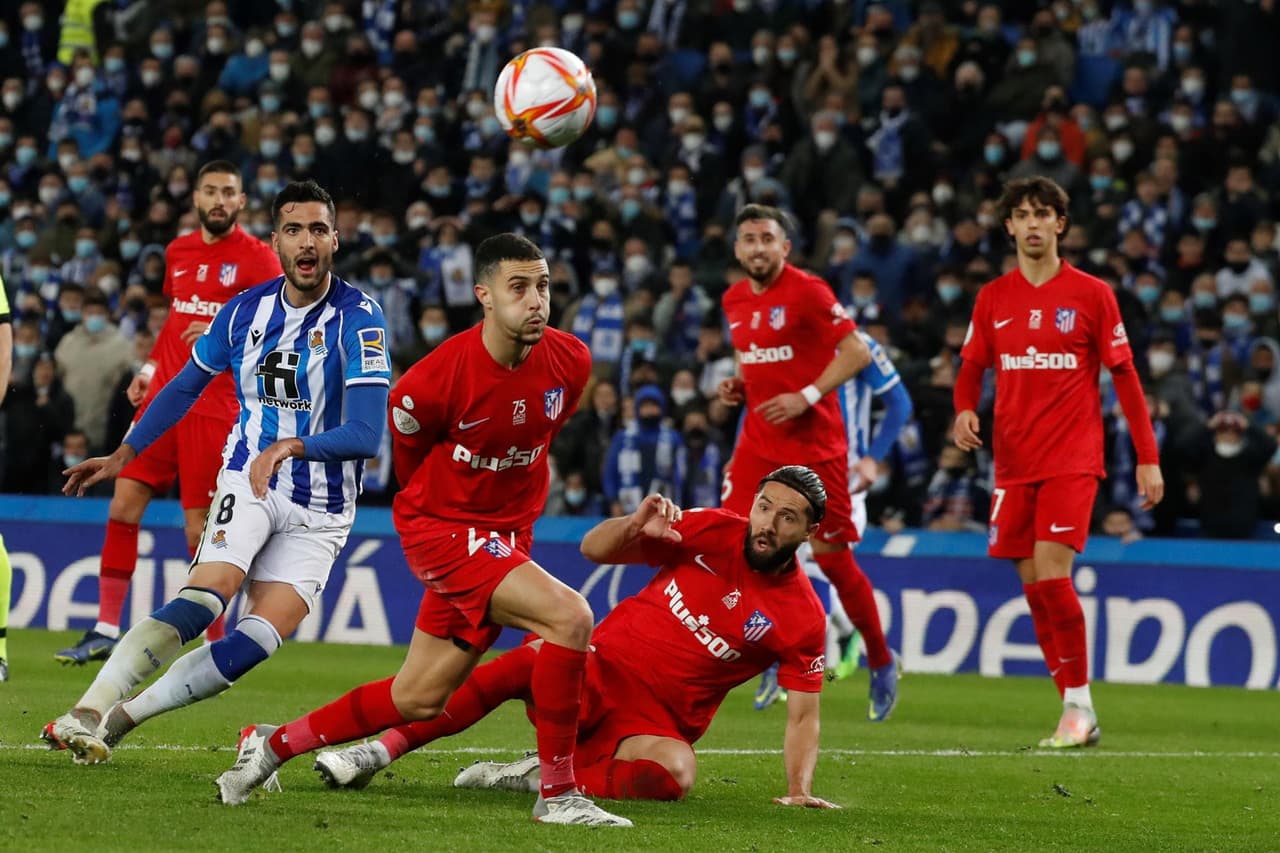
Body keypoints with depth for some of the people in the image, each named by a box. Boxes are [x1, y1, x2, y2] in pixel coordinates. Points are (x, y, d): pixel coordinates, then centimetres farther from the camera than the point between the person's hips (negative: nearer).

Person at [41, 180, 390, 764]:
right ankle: (87, 711, -32)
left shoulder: (358, 320, -12)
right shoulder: (245, 311, 2)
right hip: (247, 482, 1)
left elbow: (365, 433, -20)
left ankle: (120, 717, -9)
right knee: (207, 595, -26)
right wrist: (123, 455, 23)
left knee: (263, 637, -18)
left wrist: (292, 446, -34)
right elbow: (185, 387, 20)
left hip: (321, 512, -1)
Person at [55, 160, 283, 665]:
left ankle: (218, 647, 4)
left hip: (214, 406, -6)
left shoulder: (257, 258, -5)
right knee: (124, 504, 0)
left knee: (201, 528, -7)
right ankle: (105, 630, 8)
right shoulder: (178, 253, 14)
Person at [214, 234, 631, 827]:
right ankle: (558, 794, -17)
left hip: (505, 535, 6)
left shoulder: (571, 361, -8)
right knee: (570, 617, -25)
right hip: (442, 528, -6)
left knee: (418, 699, 11)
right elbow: (407, 448, -1)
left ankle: (273, 744, 28)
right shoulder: (439, 378, -23)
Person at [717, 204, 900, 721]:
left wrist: (807, 397, -21)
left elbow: (857, 352, -14)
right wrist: (737, 385, 5)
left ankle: (881, 663, 17)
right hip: (758, 443, 6)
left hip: (814, 443, -6)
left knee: (831, 557, -2)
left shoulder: (806, 292, -11)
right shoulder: (734, 301, 10)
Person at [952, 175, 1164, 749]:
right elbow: (972, 368, 15)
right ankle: (1076, 714, 8)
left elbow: (1124, 376, 2)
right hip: (1013, 462, 4)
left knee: (1051, 575, -18)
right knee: (1034, 587, 1)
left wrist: (1148, 458, -2)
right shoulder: (992, 299, 9)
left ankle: (1079, 705, -10)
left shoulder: (1091, 294, 0)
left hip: (1072, 460, -4)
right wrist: (964, 410, -9)